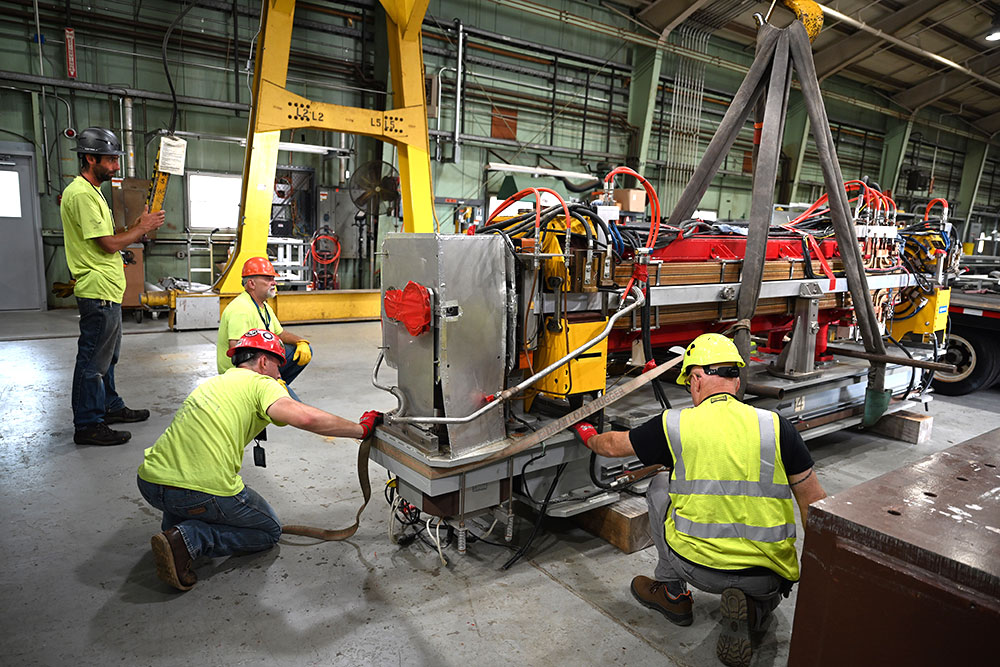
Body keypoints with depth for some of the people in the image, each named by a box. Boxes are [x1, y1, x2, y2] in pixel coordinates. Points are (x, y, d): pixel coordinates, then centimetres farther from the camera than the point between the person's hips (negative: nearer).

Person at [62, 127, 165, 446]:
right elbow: (108, 243, -19)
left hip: (107, 290, 11)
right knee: (94, 360, -2)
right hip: (98, 291, -11)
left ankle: (110, 407, 33)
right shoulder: (81, 194, -16)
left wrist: (137, 226, 6)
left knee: (107, 355, 20)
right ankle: (88, 425, 7)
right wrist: (142, 228, -7)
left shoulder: (91, 192, 17)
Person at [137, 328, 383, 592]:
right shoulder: (260, 383, -2)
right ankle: (190, 538, -4)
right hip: (205, 492, -7)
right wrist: (361, 428, -9)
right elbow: (307, 418, -20)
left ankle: (172, 531, 18)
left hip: (149, 481, 8)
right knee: (270, 531, 17)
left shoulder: (210, 383, 22)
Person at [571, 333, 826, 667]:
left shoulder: (673, 425, -7)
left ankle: (672, 592, 27)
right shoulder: (776, 426, -5)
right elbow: (815, 505, 1)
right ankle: (751, 613, 4)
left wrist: (590, 437, 34)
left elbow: (614, 445, 11)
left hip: (696, 564, -2)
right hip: (768, 575, 2)